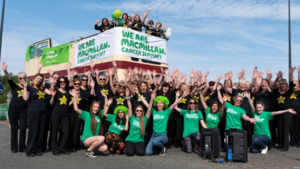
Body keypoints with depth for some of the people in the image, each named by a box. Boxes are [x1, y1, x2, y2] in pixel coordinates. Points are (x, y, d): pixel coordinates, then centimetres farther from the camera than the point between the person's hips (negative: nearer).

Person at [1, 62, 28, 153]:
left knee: (23, 128, -1)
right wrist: (5, 71, -30)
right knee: (14, 128, 5)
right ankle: (14, 147, 13)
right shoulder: (14, 86, 5)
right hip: (13, 109, 0)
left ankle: (22, 147, 10)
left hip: (23, 110, 1)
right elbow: (9, 79, -11)